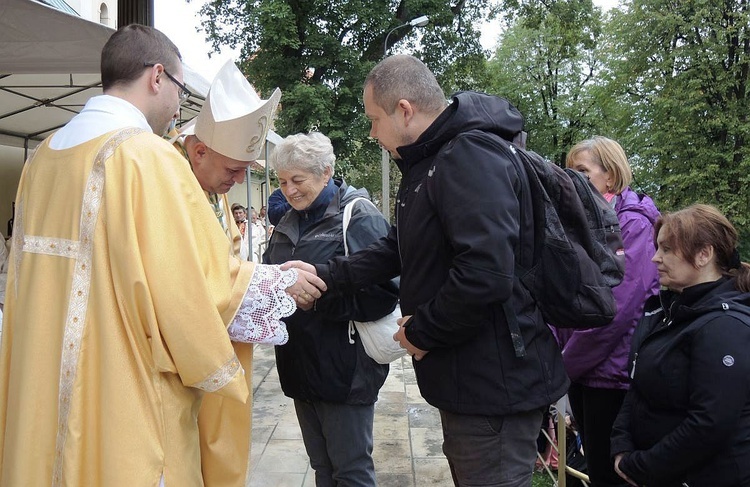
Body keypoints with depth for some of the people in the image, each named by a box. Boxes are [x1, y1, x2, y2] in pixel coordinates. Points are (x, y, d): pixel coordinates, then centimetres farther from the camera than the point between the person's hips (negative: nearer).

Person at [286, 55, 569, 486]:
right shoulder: (429, 165, 14)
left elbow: (486, 273, -32)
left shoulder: (470, 158, -21)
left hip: (494, 385, -10)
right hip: (468, 381, 10)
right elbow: (397, 251, 17)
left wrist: (422, 331, -18)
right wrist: (323, 276, 8)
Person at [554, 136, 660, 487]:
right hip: (580, 368, 8)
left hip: (611, 373, -7)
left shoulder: (633, 224, -12)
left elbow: (617, 307, -21)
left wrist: (567, 363, -14)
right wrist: (560, 353, 2)